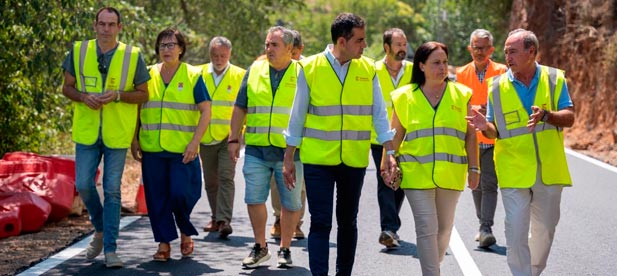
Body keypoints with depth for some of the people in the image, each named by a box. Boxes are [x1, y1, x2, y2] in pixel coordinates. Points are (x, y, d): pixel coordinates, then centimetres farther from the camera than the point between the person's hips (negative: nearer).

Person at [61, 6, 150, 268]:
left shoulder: (133, 56, -4)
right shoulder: (78, 51, 1)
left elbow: (143, 94, 1)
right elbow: (67, 87, 7)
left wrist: (118, 95, -17)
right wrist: (83, 96, -14)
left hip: (117, 134, -2)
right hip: (87, 132, 2)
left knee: (112, 190, 0)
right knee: (84, 185, 2)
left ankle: (110, 249, 7)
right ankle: (100, 229, 29)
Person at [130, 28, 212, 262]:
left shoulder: (193, 76, 1)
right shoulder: (148, 75, 8)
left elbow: (205, 111, 0)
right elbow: (136, 109, 14)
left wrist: (194, 142, -10)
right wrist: (134, 140, 6)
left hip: (182, 150, -3)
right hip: (152, 149, 3)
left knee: (181, 194, -8)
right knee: (157, 197, 2)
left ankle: (186, 233, 19)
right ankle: (164, 244, 13)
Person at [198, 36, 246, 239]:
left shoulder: (240, 76, 0)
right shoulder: (199, 74, 5)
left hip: (228, 137, -3)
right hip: (206, 137, 3)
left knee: (226, 178, -13)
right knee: (210, 181, 10)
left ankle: (224, 220, -17)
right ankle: (216, 218, 23)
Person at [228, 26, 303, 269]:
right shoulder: (255, 70, 9)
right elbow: (240, 108, 13)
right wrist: (233, 139, 8)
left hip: (290, 151, -2)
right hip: (256, 149, 2)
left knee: (291, 202, 4)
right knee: (254, 199, 1)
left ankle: (285, 249, 19)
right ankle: (260, 247, 17)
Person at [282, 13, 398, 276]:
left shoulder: (368, 69, 1)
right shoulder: (310, 68, -5)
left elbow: (379, 115, 3)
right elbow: (297, 116, 2)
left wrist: (390, 153, -7)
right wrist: (289, 159, 3)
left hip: (355, 160, 3)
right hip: (318, 160, -3)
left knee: (348, 222, 12)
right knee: (320, 222, -6)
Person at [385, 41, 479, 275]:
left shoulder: (461, 95, 5)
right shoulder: (405, 97, 3)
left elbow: (470, 135, 7)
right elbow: (396, 135, 9)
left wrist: (473, 168, 3)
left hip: (451, 174, 2)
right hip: (417, 174, -2)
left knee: (444, 228, 12)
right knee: (427, 229, -9)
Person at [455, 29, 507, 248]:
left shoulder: (501, 72, -2)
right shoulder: (462, 73, 7)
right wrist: (473, 108, -17)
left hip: (493, 138, -4)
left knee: (489, 184, -12)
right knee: (476, 184, 13)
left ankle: (486, 228, -15)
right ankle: (483, 224, 27)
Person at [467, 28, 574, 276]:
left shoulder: (554, 79, 0)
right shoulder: (497, 86, 0)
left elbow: (569, 117, -5)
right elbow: (496, 131, 6)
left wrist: (545, 115, -24)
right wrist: (486, 127, -18)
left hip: (549, 171, 1)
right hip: (513, 172, -1)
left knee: (545, 231, 14)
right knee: (516, 232, -8)